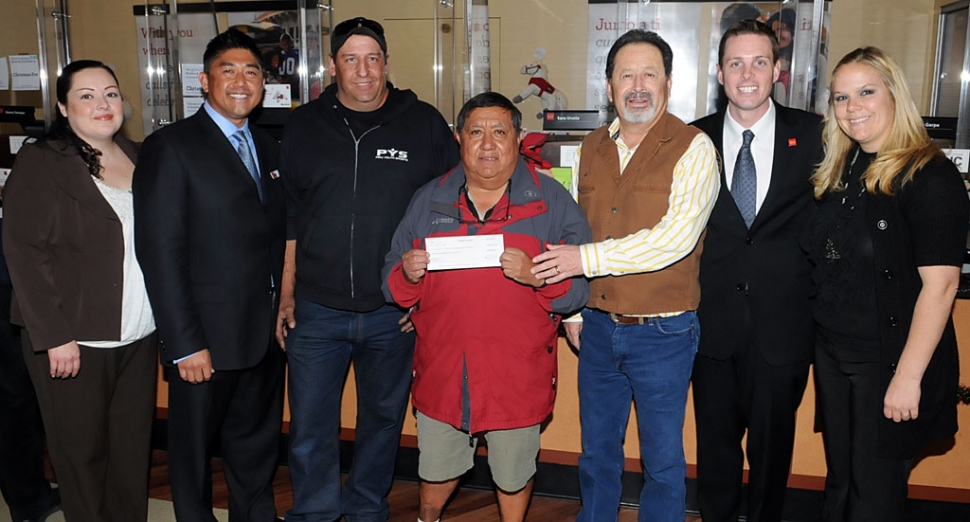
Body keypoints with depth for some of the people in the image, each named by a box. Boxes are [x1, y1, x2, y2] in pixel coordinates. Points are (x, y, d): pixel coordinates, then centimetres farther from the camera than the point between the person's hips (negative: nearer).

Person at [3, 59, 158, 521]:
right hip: (74, 342, -4)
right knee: (82, 451, 7)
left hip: (139, 337, 5)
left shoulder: (138, 157, 10)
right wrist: (55, 336, -16)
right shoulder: (40, 163, -6)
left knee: (134, 446, 12)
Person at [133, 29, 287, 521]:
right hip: (205, 341, -5)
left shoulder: (269, 148, 11)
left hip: (265, 334, 6)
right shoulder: (170, 147, -8)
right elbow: (160, 253, -14)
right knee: (194, 451, 14)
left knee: (257, 450, 19)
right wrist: (185, 345, -17)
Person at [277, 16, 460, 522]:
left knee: (383, 418, 16)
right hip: (316, 310, 1)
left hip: (394, 312, 0)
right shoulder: (304, 126, 3)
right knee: (309, 429, 7)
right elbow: (288, 215, 8)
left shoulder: (424, 124, -1)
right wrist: (286, 293, 5)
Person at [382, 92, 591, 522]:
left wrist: (537, 275, -25)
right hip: (441, 369, 2)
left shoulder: (552, 201, -3)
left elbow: (581, 286, -7)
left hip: (518, 375, -2)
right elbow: (393, 283, 8)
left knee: (513, 474, 16)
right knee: (436, 469, 19)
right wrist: (408, 274, -14)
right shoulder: (429, 200, 5)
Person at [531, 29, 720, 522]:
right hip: (599, 327, 5)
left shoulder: (693, 148, -10)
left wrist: (587, 259, -21)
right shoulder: (591, 147, 7)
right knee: (597, 450, 20)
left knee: (662, 458, 11)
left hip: (662, 333, -4)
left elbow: (675, 238, -21)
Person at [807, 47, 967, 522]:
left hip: (888, 359, -6)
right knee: (840, 481, 18)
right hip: (833, 354, 6)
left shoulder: (930, 176, -14)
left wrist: (908, 376, -22)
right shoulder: (839, 172, 8)